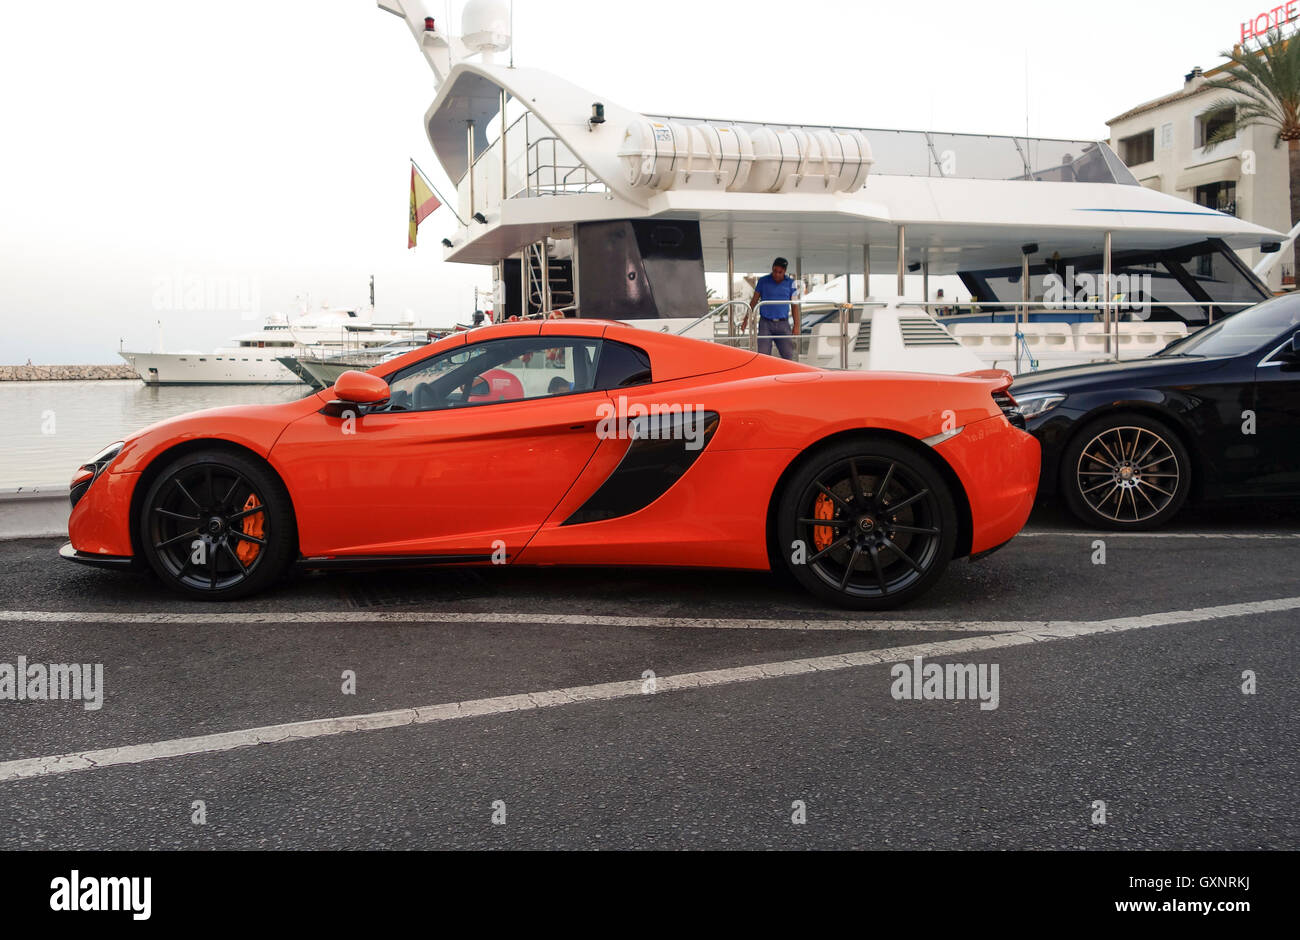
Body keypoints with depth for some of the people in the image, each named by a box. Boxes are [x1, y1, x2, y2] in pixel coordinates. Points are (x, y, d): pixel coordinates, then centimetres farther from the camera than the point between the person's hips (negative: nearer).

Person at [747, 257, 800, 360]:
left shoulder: (790, 283, 4)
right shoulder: (763, 281, 2)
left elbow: (794, 305, 7)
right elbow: (754, 301, 9)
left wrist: (796, 326, 3)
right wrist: (746, 319, 6)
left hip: (783, 324, 1)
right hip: (765, 324, -1)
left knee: (788, 355, -2)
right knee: (763, 354, -8)